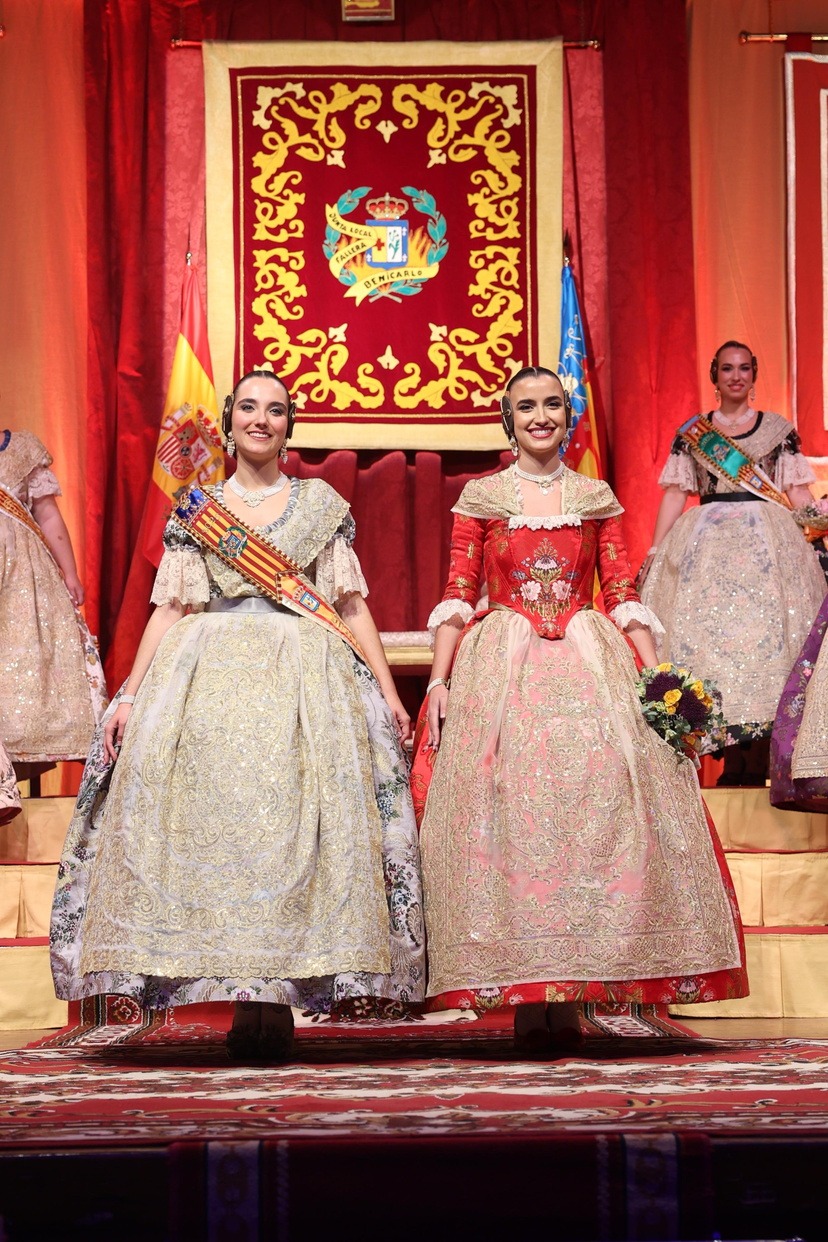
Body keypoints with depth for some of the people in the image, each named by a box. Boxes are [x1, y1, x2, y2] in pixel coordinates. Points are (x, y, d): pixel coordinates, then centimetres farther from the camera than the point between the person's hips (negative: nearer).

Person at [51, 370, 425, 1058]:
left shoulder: (322, 503, 13)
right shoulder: (195, 509, 14)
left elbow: (352, 604, 11)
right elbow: (171, 609, 10)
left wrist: (388, 689, 3)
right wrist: (130, 696, 2)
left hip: (306, 679, -1)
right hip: (209, 677, 1)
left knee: (292, 819, -12)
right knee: (215, 820, -11)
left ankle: (274, 1005, -12)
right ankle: (252, 999, -8)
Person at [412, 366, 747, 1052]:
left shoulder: (597, 498, 13)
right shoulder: (481, 498, 9)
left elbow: (623, 595, 9)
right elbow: (457, 596, 5)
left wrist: (655, 675, -1)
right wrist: (438, 680, -5)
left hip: (588, 662, 1)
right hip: (500, 670, -1)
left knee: (596, 793, -12)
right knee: (507, 801, -12)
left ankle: (567, 992, -9)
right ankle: (529, 996, -11)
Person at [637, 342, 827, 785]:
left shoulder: (779, 429, 10)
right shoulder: (691, 433, 12)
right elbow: (675, 494, 10)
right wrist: (653, 552, 2)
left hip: (768, 542, -1)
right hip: (707, 542, 1)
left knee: (766, 628, -10)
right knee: (707, 627, -8)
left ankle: (759, 756, -8)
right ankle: (732, 758, -5)